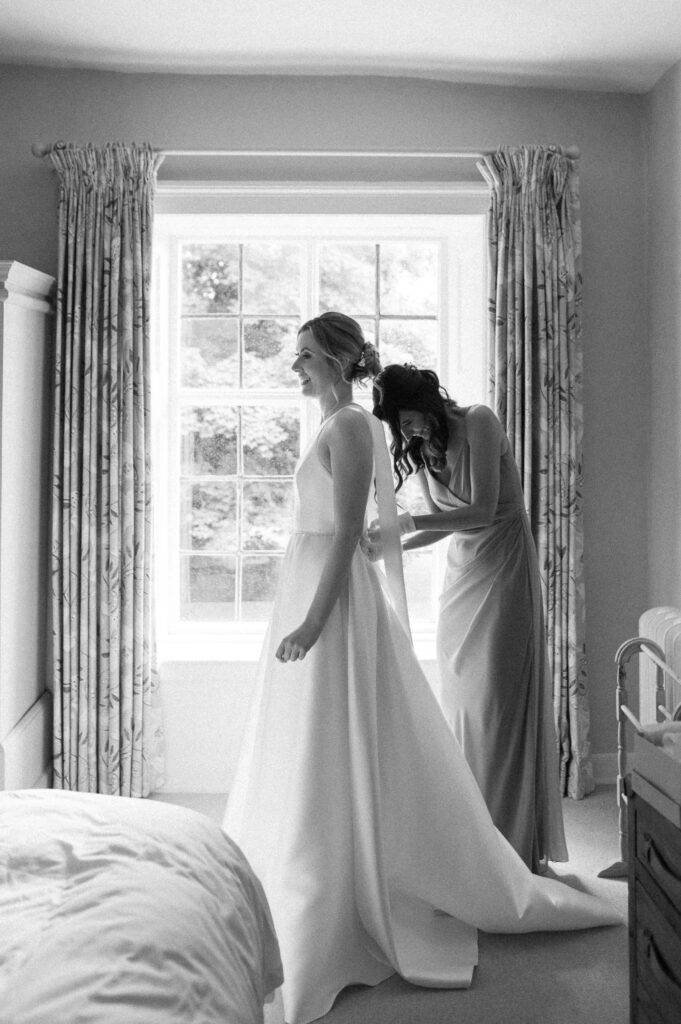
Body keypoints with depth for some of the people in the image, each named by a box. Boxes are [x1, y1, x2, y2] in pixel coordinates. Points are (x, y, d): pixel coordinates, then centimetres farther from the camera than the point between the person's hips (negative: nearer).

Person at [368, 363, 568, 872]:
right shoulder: (422, 448, 7)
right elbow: (444, 522, 11)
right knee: (460, 696, 6)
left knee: (498, 697, -5)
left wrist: (409, 522, -21)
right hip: (462, 568, 7)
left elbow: (481, 510, -18)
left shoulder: (479, 423, -13)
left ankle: (513, 840, 6)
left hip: (503, 565, -6)